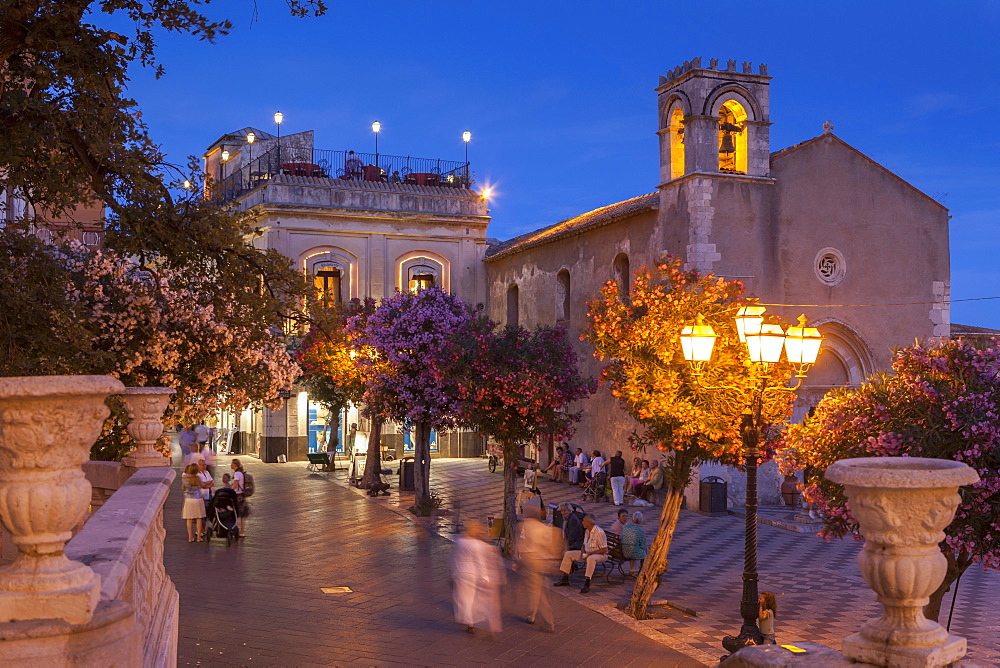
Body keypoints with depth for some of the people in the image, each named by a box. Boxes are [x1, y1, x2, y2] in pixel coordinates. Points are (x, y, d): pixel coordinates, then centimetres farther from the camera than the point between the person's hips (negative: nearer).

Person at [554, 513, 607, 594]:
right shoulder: (587, 531, 4)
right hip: (587, 553, 9)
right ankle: (565, 580, 8)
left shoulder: (599, 532, -22)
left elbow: (605, 549, -23)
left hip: (600, 555, -9)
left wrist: (590, 553, -24)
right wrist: (582, 552, -5)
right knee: (568, 554, 4)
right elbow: (584, 545, 17)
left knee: (591, 558, -44)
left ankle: (587, 584, -41)